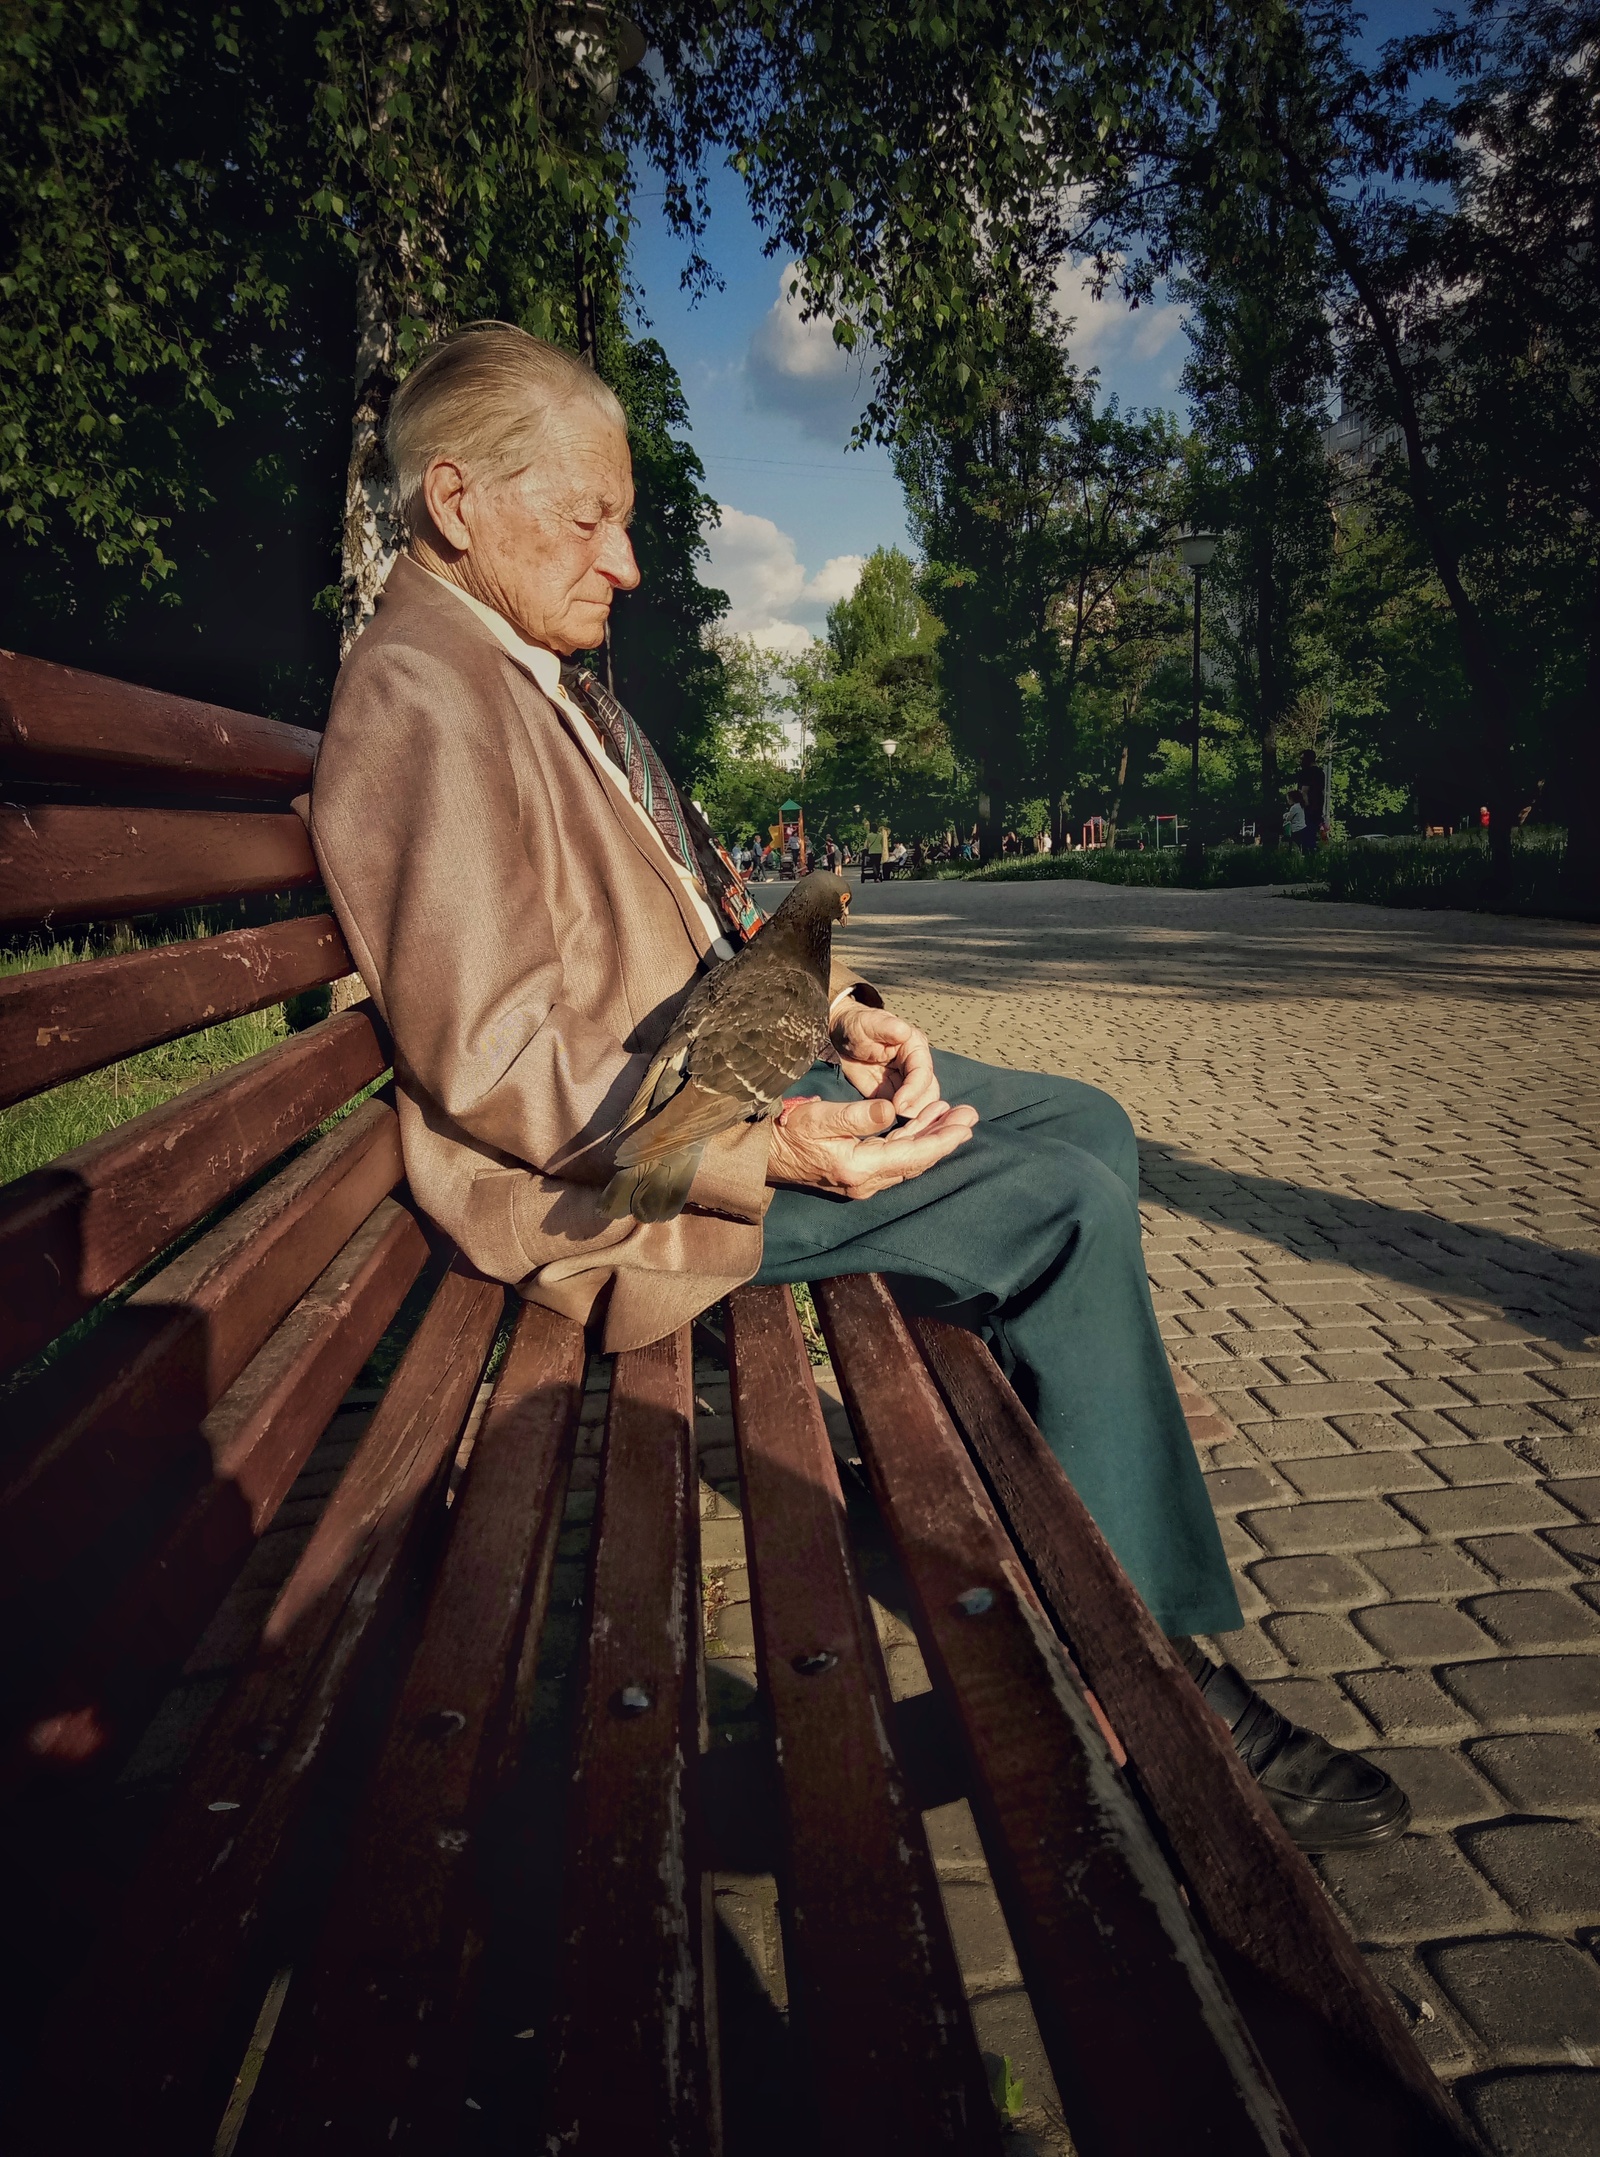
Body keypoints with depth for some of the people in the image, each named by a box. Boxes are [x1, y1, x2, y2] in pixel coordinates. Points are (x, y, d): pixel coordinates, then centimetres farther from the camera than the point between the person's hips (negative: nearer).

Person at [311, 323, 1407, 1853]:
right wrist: (771, 1150, -31)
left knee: (1088, 1127, 9)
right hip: (608, 1171, -10)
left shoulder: (554, 680, 16)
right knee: (1067, 1206, -17)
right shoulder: (419, 701, -16)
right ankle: (1160, 1669, -3)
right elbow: (491, 1069, -24)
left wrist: (837, 1012, -1)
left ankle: (1054, 1448, 21)